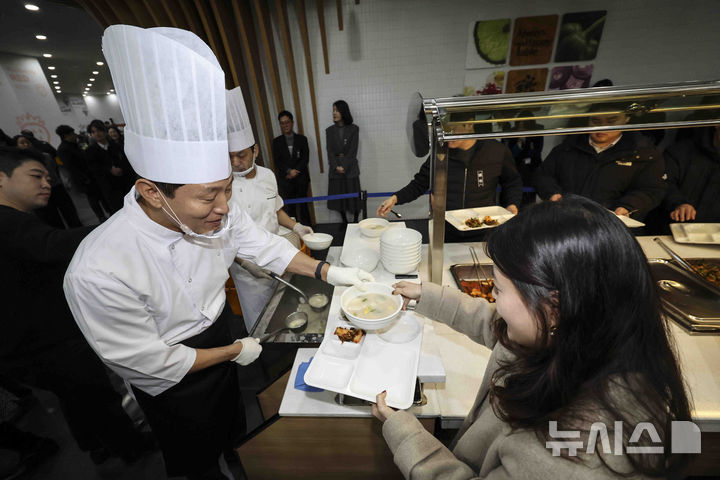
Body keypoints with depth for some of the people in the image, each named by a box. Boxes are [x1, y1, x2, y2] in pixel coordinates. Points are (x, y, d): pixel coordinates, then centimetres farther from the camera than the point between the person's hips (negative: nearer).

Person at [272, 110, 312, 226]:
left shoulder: (302, 139, 8)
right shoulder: (276, 141, 9)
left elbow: (305, 158, 0)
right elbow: (276, 161, 1)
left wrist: (295, 172, -10)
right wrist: (289, 171, -13)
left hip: (301, 178, 0)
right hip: (285, 179, 0)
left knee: (303, 204, 6)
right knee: (289, 206, -2)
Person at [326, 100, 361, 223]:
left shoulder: (354, 129, 2)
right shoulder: (329, 130, 8)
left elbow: (353, 150, -5)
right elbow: (329, 151, 2)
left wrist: (344, 166, -13)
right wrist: (336, 167, -12)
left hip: (350, 168, -2)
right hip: (335, 169, 2)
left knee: (353, 195, 1)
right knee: (339, 197, 4)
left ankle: (355, 220, 14)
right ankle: (344, 221, 17)